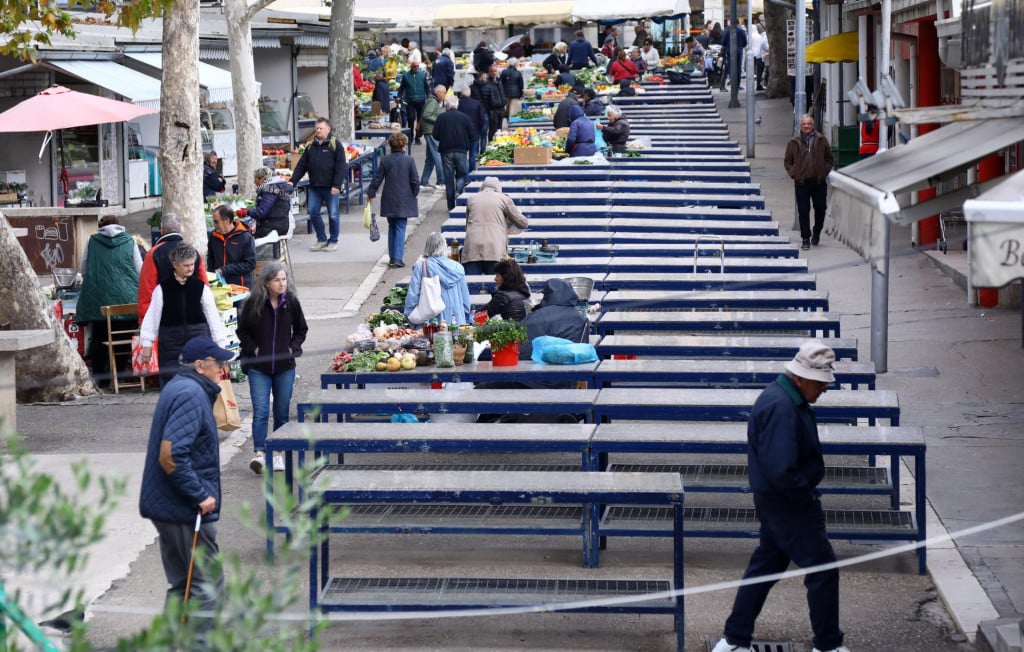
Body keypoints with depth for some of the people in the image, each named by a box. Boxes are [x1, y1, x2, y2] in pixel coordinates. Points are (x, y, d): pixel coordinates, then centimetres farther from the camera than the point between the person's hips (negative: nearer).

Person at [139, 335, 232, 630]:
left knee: (181, 584, 16)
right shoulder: (191, 395, -18)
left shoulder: (179, 387, 15)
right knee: (208, 585, -3)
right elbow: (171, 455, -27)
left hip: (166, 506, 10)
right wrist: (200, 495, -21)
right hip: (186, 510, -10)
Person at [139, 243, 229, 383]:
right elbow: (152, 317, 3)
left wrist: (220, 344, 2)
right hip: (171, 343, -1)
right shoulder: (162, 289, -1)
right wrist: (147, 344, 2)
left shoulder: (201, 287, 2)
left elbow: (213, 317, 4)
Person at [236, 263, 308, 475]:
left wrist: (292, 348, 0)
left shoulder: (291, 302, 0)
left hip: (285, 366, 3)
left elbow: (301, 329, 13)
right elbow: (242, 331, 3)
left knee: (282, 413, 8)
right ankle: (259, 453, -16)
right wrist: (254, 349, -8)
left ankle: (277, 455, 17)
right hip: (258, 367, -3)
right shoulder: (253, 303, -8)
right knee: (261, 412, -12)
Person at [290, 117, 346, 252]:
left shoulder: (335, 145, -4)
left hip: (330, 188, -5)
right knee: (313, 213, 3)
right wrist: (293, 181, 3)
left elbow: (341, 166, -9)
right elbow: (301, 166, 13)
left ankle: (333, 241, 13)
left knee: (333, 215, 1)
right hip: (314, 187, 5)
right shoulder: (311, 147, 12)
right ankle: (322, 239, 15)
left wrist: (337, 185, -17)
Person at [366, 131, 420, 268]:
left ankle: (392, 257, 17)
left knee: (392, 227, 16)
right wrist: (414, 194, 9)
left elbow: (377, 179, 2)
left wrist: (370, 193, 15)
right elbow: (415, 180, -7)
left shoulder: (385, 160, -3)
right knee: (400, 228, 0)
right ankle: (397, 258, -7)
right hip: (404, 200, -3)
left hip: (389, 200, 3)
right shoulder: (409, 160, -9)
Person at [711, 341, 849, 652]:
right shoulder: (782, 407, -24)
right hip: (789, 505, -11)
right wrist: (806, 489, -14)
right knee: (823, 570, 0)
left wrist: (807, 489, 9)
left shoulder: (787, 399, 10)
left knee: (765, 567, 16)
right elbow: (781, 471, -30)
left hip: (775, 501, 11)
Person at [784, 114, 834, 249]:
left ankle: (816, 232, 32)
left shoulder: (821, 140, 4)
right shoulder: (794, 142, 3)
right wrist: (793, 173, -3)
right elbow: (787, 161, 10)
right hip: (801, 182, -1)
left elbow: (829, 158, 12)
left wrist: (825, 171, 0)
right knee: (803, 211, -1)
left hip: (819, 182, 1)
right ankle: (805, 239, 4)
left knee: (820, 208, 9)